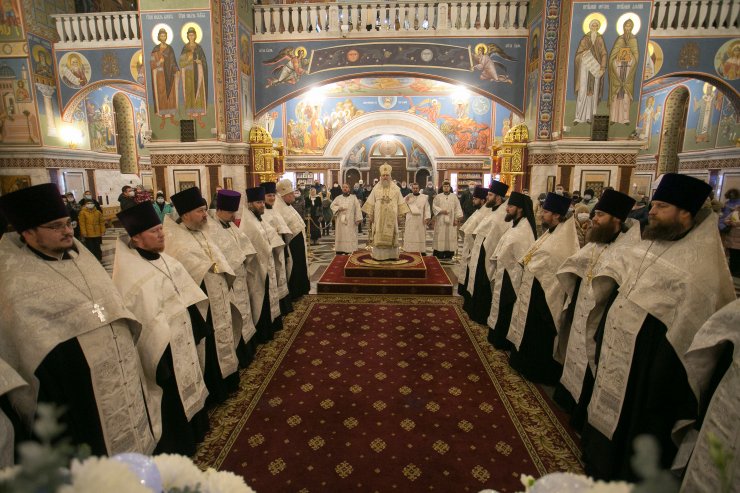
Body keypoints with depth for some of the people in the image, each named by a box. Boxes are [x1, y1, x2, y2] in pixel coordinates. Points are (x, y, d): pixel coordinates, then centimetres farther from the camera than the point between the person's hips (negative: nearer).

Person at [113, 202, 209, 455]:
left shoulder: (161, 258, 2)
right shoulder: (131, 274, -24)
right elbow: (145, 322, -25)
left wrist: (195, 322, 15)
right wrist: (161, 361, -22)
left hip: (181, 340, 8)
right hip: (162, 349, -8)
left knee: (186, 389, 25)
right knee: (171, 401, 11)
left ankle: (193, 429, 47)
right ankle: (175, 447, 32)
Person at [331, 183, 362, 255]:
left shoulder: (354, 198, 5)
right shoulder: (338, 198, 11)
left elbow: (357, 208, -2)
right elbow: (332, 205, 7)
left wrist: (358, 219, -11)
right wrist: (339, 208, -13)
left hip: (350, 222, -2)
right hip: (340, 221, 2)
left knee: (350, 236, -4)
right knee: (340, 235, 1)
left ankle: (348, 252, 0)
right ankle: (339, 251, 5)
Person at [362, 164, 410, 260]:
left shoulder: (395, 188, 4)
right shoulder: (376, 188, 5)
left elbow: (400, 203, 5)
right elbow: (371, 203, 6)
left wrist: (401, 214, -1)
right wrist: (369, 215, 2)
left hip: (391, 217, 0)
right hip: (378, 217, 0)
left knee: (391, 236, 2)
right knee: (378, 236, 0)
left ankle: (391, 255, 9)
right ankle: (379, 255, 6)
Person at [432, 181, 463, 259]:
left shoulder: (454, 196, 9)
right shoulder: (438, 196, 7)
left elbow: (457, 208, 5)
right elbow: (434, 206, 0)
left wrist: (457, 218, -5)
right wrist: (441, 211, -15)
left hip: (451, 221, 1)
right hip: (440, 221, -1)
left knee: (450, 237, 1)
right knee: (440, 237, -2)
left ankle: (448, 256, 6)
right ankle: (439, 256, 1)